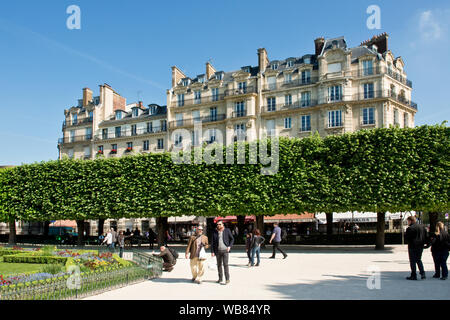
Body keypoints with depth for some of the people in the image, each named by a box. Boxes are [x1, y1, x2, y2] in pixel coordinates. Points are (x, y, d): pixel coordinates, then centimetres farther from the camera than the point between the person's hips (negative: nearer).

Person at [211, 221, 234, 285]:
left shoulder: (227, 230, -2)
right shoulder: (215, 232, 3)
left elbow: (232, 239, 6)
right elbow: (213, 242, 4)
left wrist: (229, 246, -8)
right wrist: (212, 251, -2)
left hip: (225, 250, -3)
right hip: (218, 251, 3)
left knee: (225, 264, -11)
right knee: (219, 265, 10)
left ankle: (227, 279, -8)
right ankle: (220, 278, 22)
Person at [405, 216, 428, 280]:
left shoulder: (410, 228, -15)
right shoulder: (422, 227, 7)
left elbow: (406, 238, -13)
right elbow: (426, 237, 11)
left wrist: (409, 243, 6)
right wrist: (422, 243, 16)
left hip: (412, 247, -6)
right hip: (420, 247, 6)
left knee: (413, 261, 2)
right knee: (419, 260, 19)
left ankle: (413, 276, 4)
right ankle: (422, 273, 7)